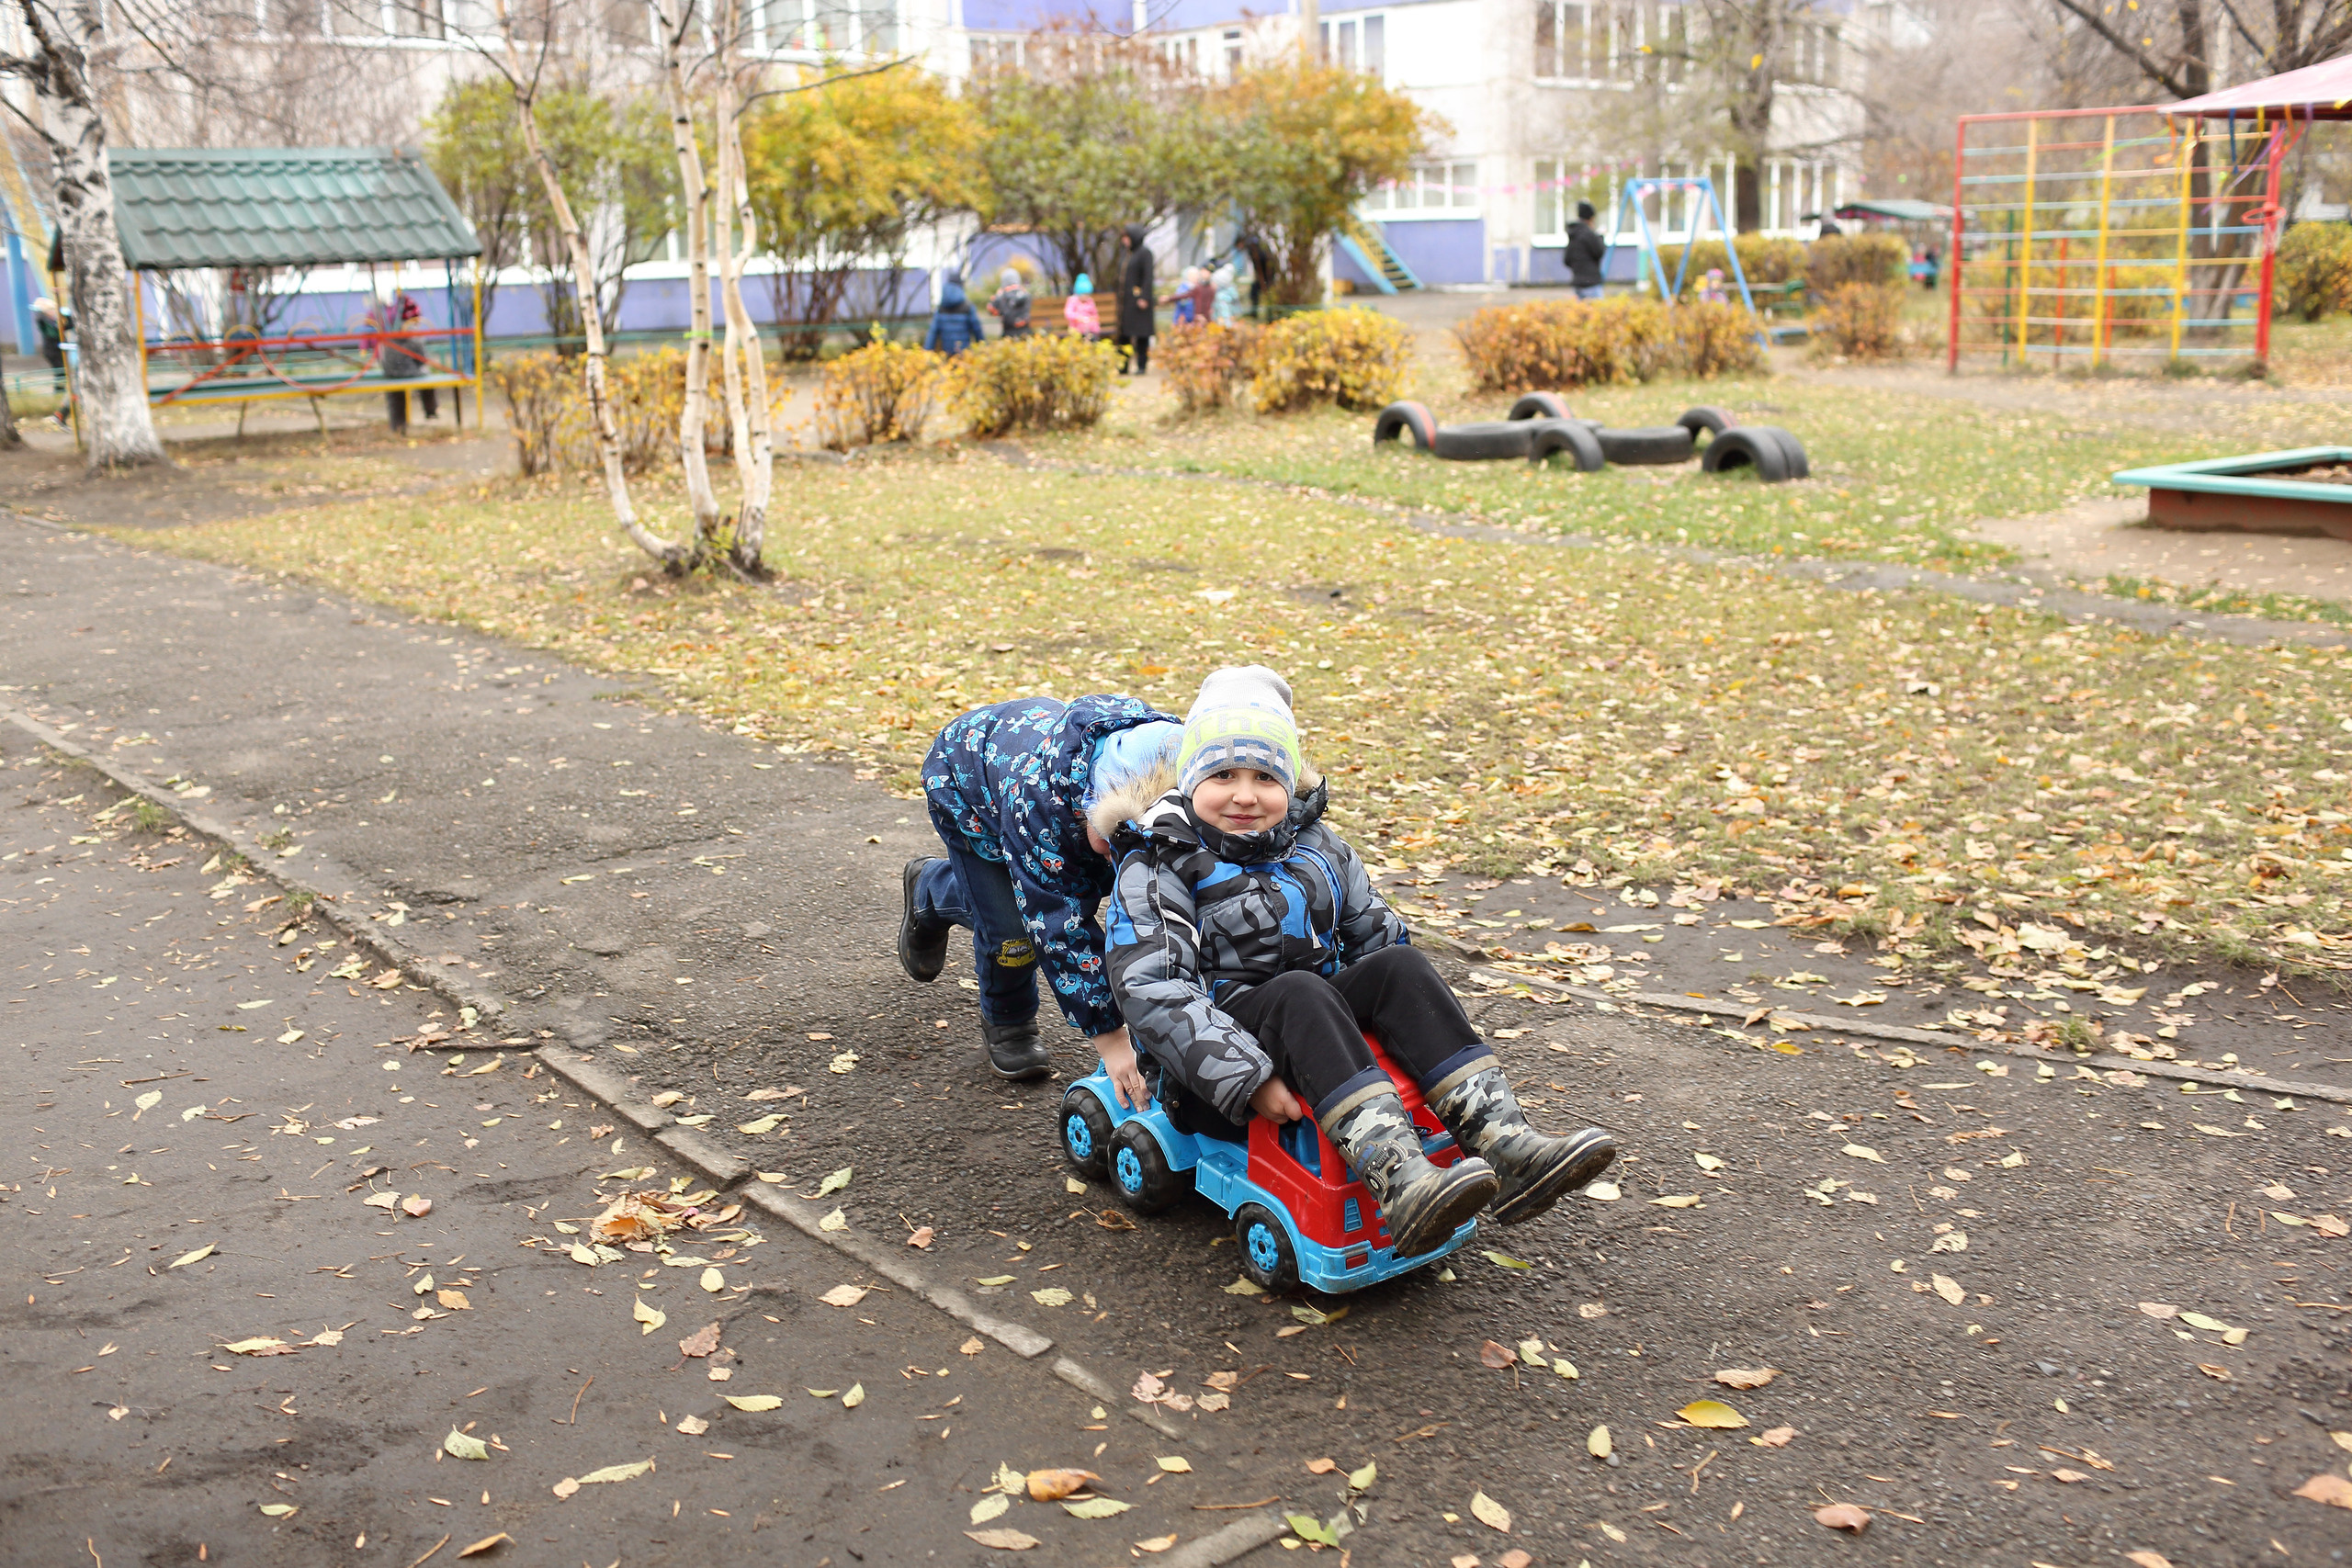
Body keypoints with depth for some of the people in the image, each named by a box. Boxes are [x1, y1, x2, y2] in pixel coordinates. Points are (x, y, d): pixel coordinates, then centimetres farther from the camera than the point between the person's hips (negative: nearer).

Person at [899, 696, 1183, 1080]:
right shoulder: (1038, 803, -47)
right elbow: (1060, 924, -45)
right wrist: (1109, 1035, -46)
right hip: (963, 774, -5)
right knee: (1010, 925, -15)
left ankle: (932, 888, 33)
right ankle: (1007, 1022, 15)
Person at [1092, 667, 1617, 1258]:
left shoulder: (1314, 845, 11)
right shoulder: (1155, 870, -10)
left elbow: (1372, 933, 17)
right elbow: (1153, 995, -20)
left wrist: (1417, 1026, 2)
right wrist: (1251, 1081, -29)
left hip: (1315, 1031, 6)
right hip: (1211, 1071, -6)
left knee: (1401, 963, -18)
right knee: (1298, 992, -34)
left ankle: (1504, 1145, -33)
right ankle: (1397, 1181, -52)